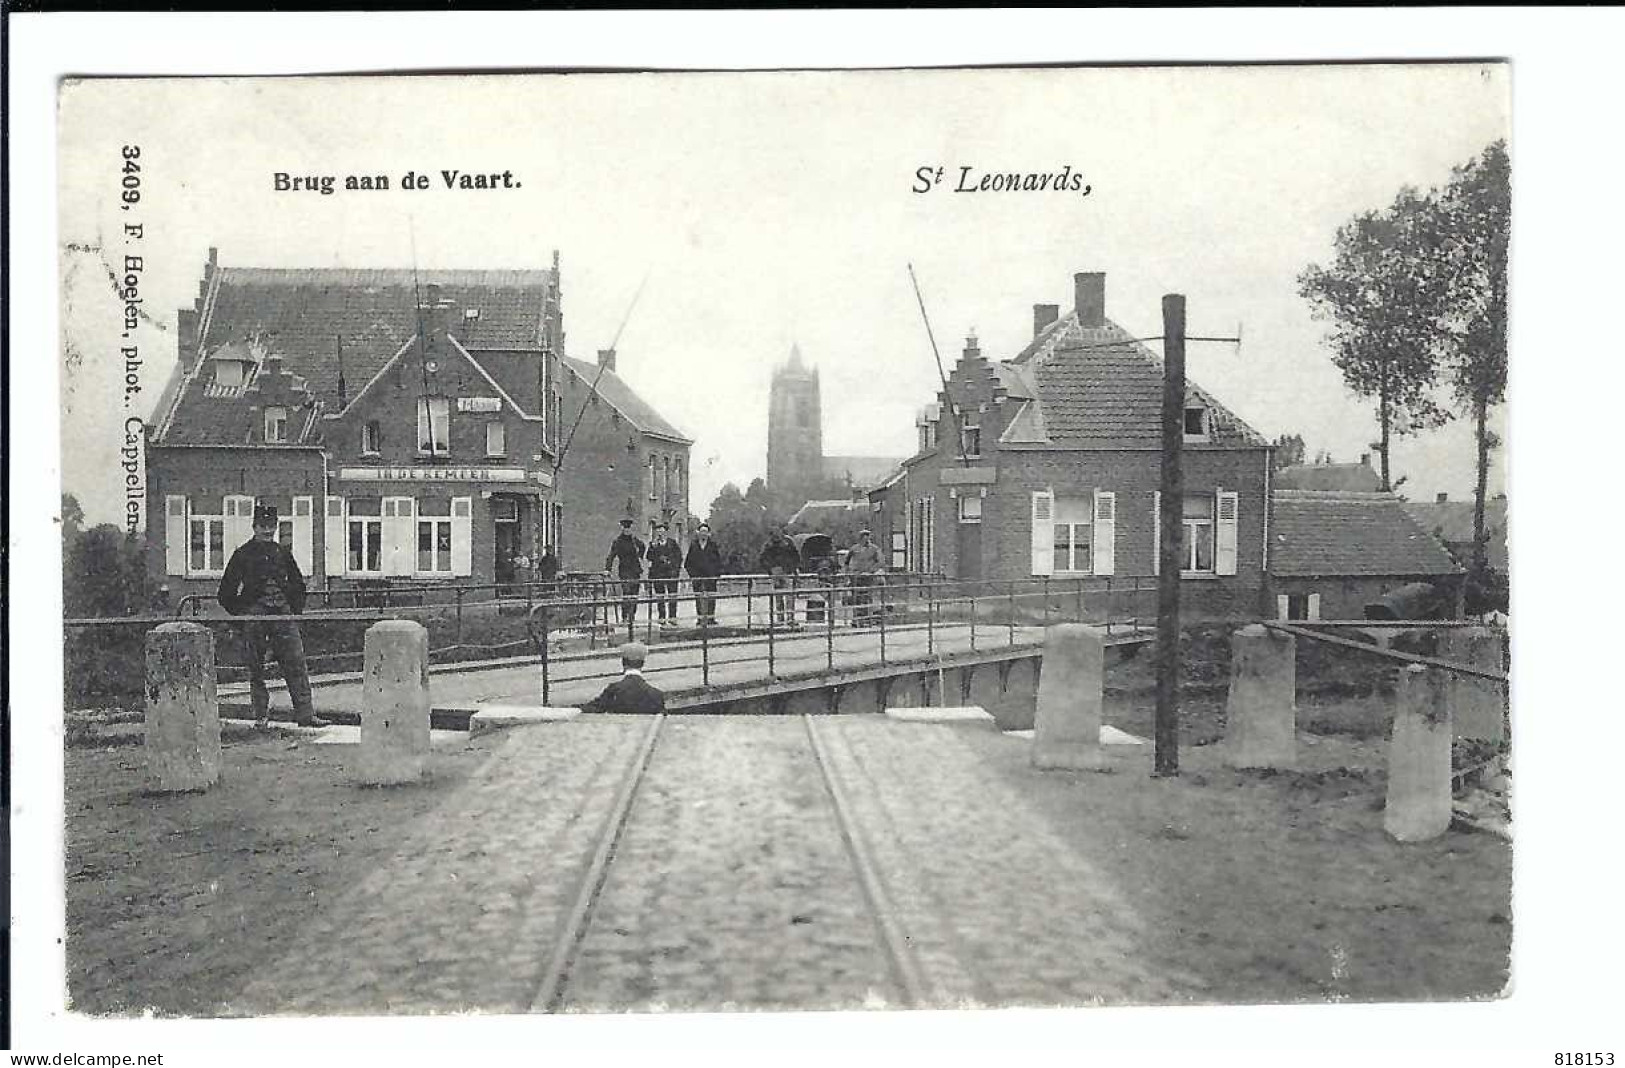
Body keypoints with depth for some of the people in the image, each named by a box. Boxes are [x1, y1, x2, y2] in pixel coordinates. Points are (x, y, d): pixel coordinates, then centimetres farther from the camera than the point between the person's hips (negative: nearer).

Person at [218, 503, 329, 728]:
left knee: (296, 664, -4)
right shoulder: (243, 554, 2)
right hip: (254, 615, -2)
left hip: (283, 615, 2)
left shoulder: (283, 552, 12)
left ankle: (305, 714, -4)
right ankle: (261, 714, 14)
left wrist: (296, 609, 12)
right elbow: (226, 591, 5)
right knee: (256, 668, 4)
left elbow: (298, 584, 22)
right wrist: (240, 614, 1)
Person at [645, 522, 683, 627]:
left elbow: (679, 556, 7)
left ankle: (672, 618, 5)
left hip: (671, 572, -1)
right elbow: (648, 557, -1)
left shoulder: (672, 542, 6)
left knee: (672, 597, -1)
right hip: (657, 573, 1)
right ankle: (662, 619, 8)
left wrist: (677, 568, -1)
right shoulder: (653, 544, 8)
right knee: (660, 598, 3)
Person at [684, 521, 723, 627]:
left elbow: (718, 560, 6)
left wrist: (717, 572, -2)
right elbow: (688, 560, 9)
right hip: (697, 575, 1)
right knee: (698, 597, 2)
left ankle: (711, 617, 7)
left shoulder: (713, 545, 4)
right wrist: (691, 572, 0)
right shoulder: (693, 545, 6)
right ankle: (701, 618, 7)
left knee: (711, 597, 0)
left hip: (710, 575, 0)